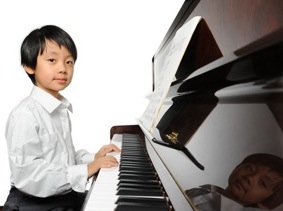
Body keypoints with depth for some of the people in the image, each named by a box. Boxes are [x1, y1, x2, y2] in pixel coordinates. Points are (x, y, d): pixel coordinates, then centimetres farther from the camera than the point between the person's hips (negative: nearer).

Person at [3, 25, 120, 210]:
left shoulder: (61, 110, 8)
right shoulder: (25, 115, -20)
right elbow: (27, 176, -26)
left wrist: (92, 158, 1)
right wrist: (85, 171, -24)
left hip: (66, 195, 8)